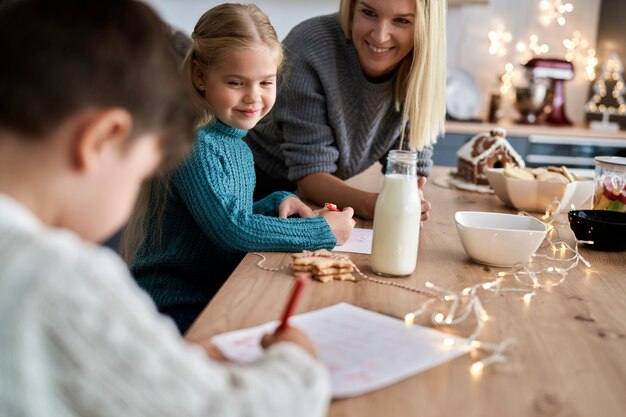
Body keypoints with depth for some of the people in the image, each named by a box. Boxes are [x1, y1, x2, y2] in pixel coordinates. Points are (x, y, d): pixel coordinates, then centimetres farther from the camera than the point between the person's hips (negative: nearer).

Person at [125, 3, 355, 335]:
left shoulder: (237, 145, 10)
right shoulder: (192, 144, -18)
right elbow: (230, 229, -23)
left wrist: (277, 204, 3)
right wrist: (325, 231, -15)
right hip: (174, 309, -8)